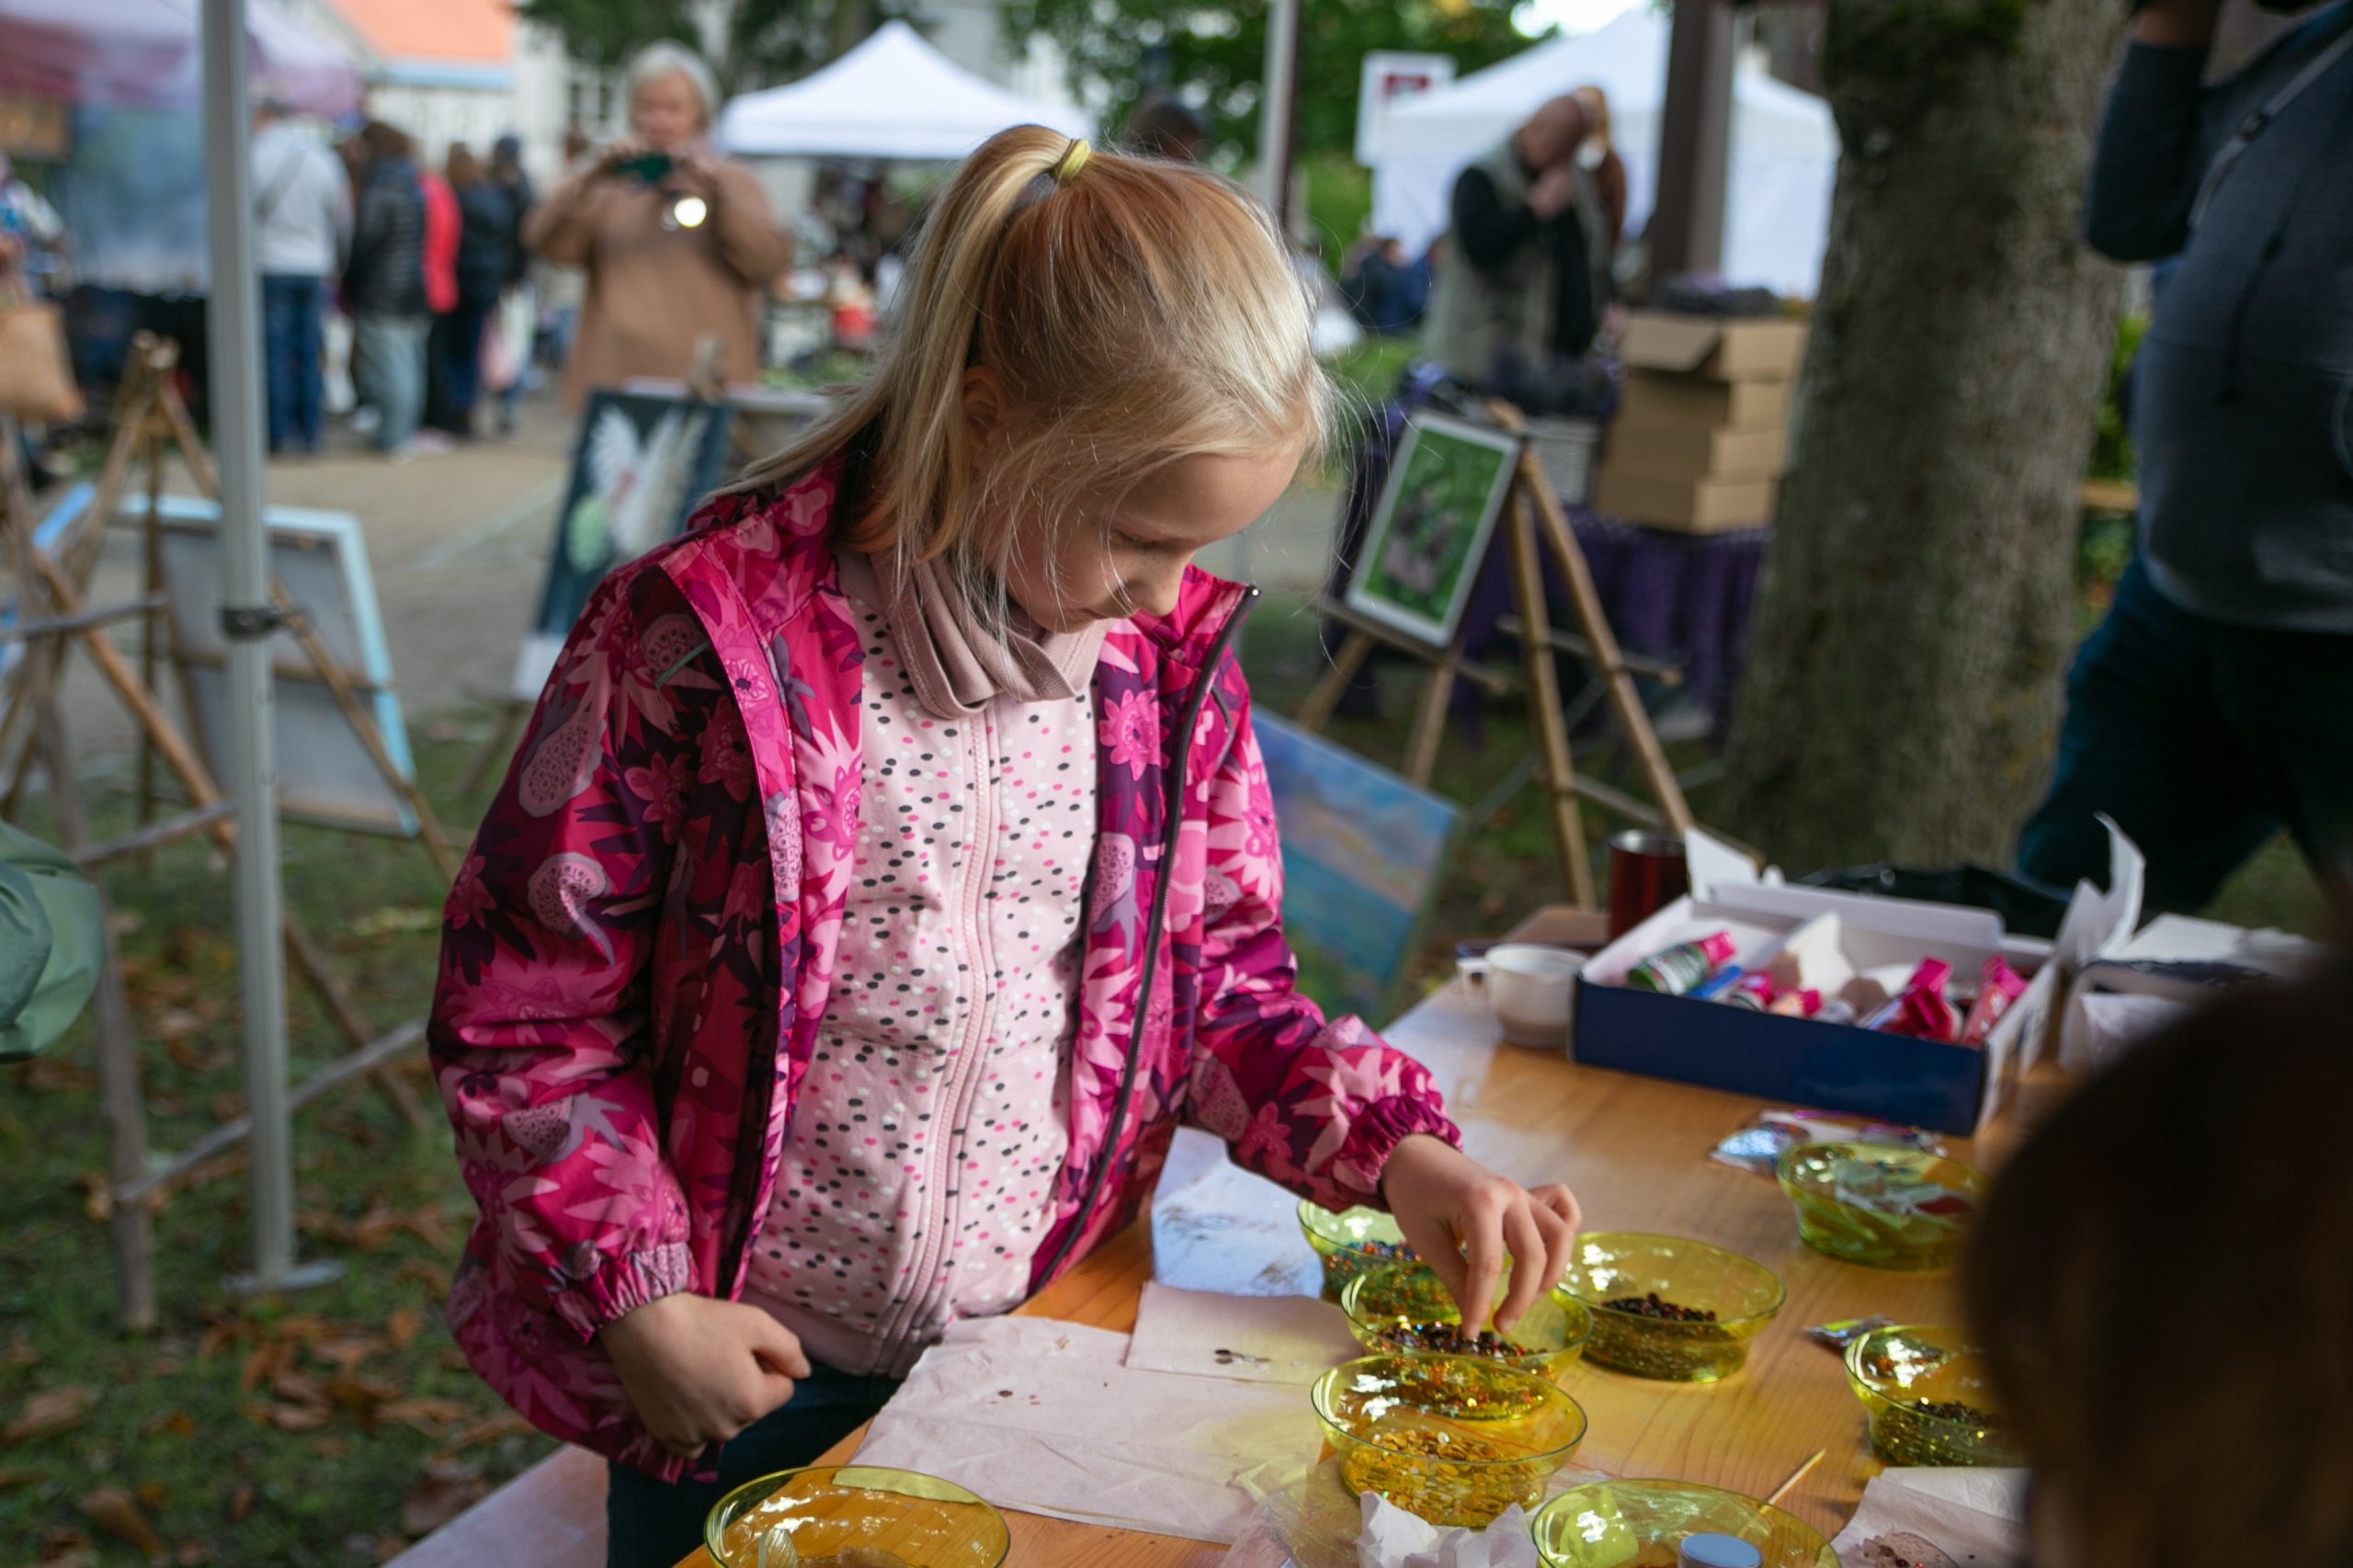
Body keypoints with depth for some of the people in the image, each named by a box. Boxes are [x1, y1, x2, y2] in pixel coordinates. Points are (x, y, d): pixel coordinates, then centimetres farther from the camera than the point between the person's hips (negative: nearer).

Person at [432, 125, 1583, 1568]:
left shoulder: (1170, 651, -5)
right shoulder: (705, 642, -20)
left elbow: (1217, 965, 6)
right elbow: (520, 1007, -12)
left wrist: (1391, 1150, -8)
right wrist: (638, 1301, -15)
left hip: (1035, 1347, 4)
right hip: (746, 1377, -3)